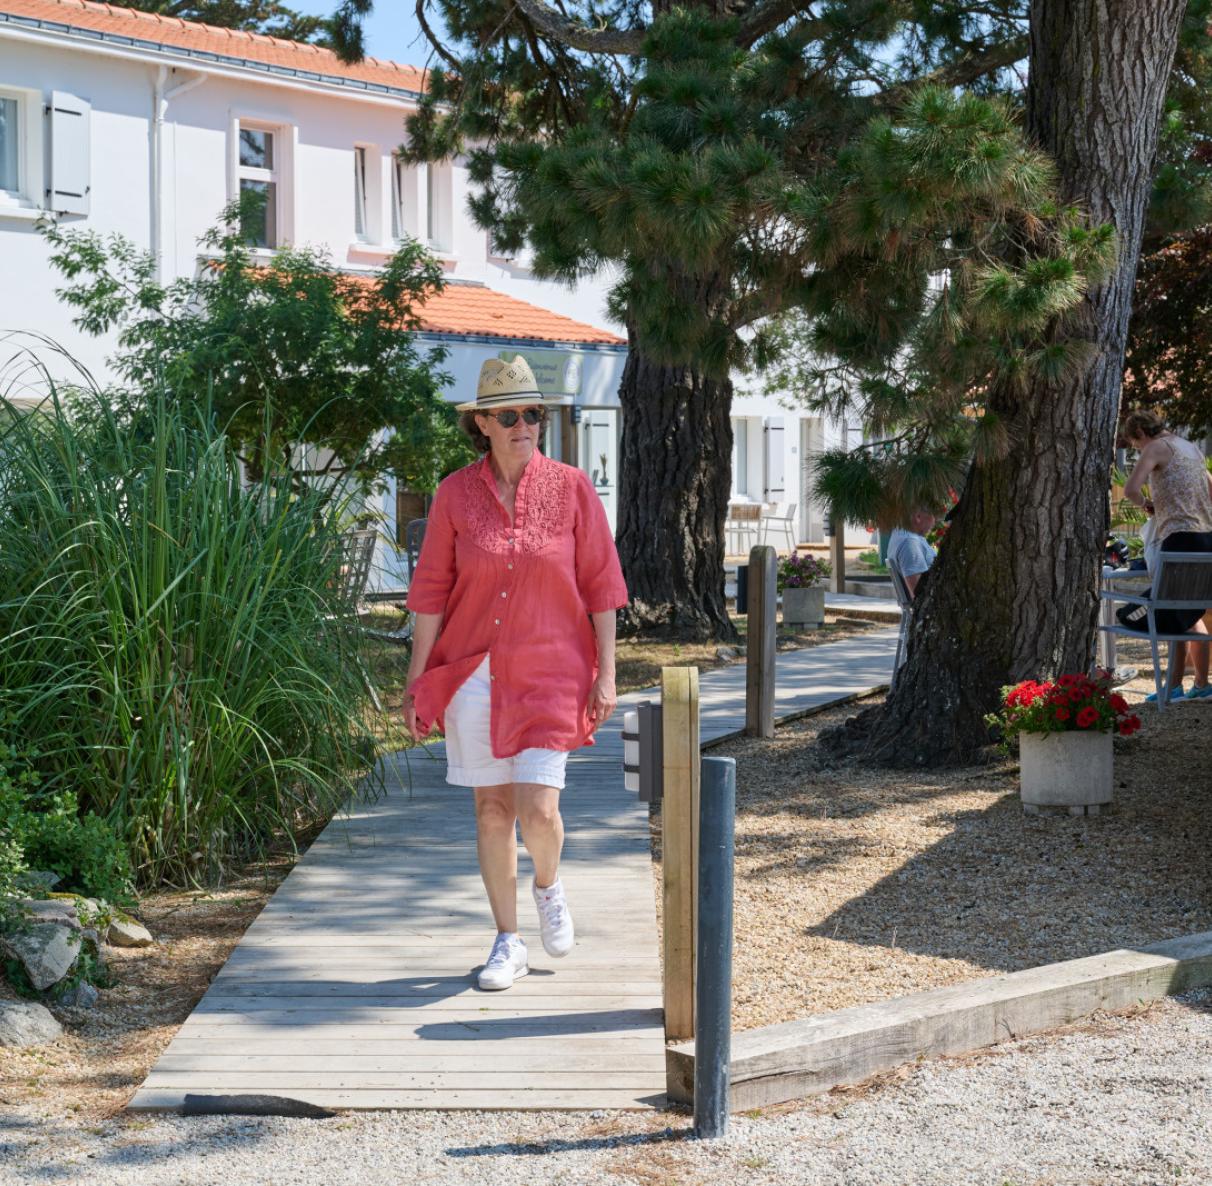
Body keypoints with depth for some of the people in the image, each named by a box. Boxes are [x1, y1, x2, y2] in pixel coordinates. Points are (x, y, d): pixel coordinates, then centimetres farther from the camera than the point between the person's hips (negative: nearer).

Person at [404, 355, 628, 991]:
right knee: (492, 808, 6)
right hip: (473, 671, 2)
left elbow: (600, 585, 0)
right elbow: (431, 590, 4)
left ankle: (548, 885, 24)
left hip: (550, 672, -1)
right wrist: (417, 680, 2)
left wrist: (606, 674, -3)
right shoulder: (455, 493, 0)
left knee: (537, 809, -11)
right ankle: (508, 943, 20)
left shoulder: (571, 488, -3)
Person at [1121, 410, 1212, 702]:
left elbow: (1130, 489, -17)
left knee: (1175, 617, -4)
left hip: (1180, 536, -8)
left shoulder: (1158, 447, -5)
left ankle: (1175, 685, -3)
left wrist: (1145, 504, 1)